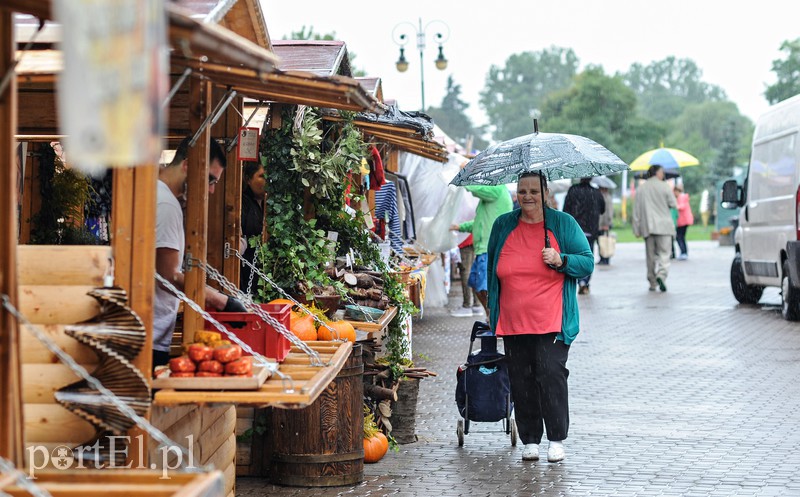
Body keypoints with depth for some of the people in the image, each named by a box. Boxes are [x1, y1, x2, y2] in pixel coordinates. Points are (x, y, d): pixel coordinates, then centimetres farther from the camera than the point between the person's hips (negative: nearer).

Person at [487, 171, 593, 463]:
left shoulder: (563, 224, 3)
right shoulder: (503, 225, 10)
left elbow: (588, 263, 4)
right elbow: (492, 268, 21)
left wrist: (561, 261, -14)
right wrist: (492, 308, 22)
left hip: (551, 322, -3)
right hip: (512, 322, 3)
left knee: (551, 375, -13)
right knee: (521, 382, 3)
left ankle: (557, 439, -1)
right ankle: (530, 440, 13)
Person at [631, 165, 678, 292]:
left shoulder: (641, 189, 5)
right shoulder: (664, 186, -5)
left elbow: (636, 210, 5)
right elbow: (674, 205, -3)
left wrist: (636, 228, 8)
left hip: (647, 226, 3)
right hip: (663, 226, -3)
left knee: (651, 255, 10)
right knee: (664, 253, -2)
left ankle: (652, 283, 13)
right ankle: (661, 274, -26)